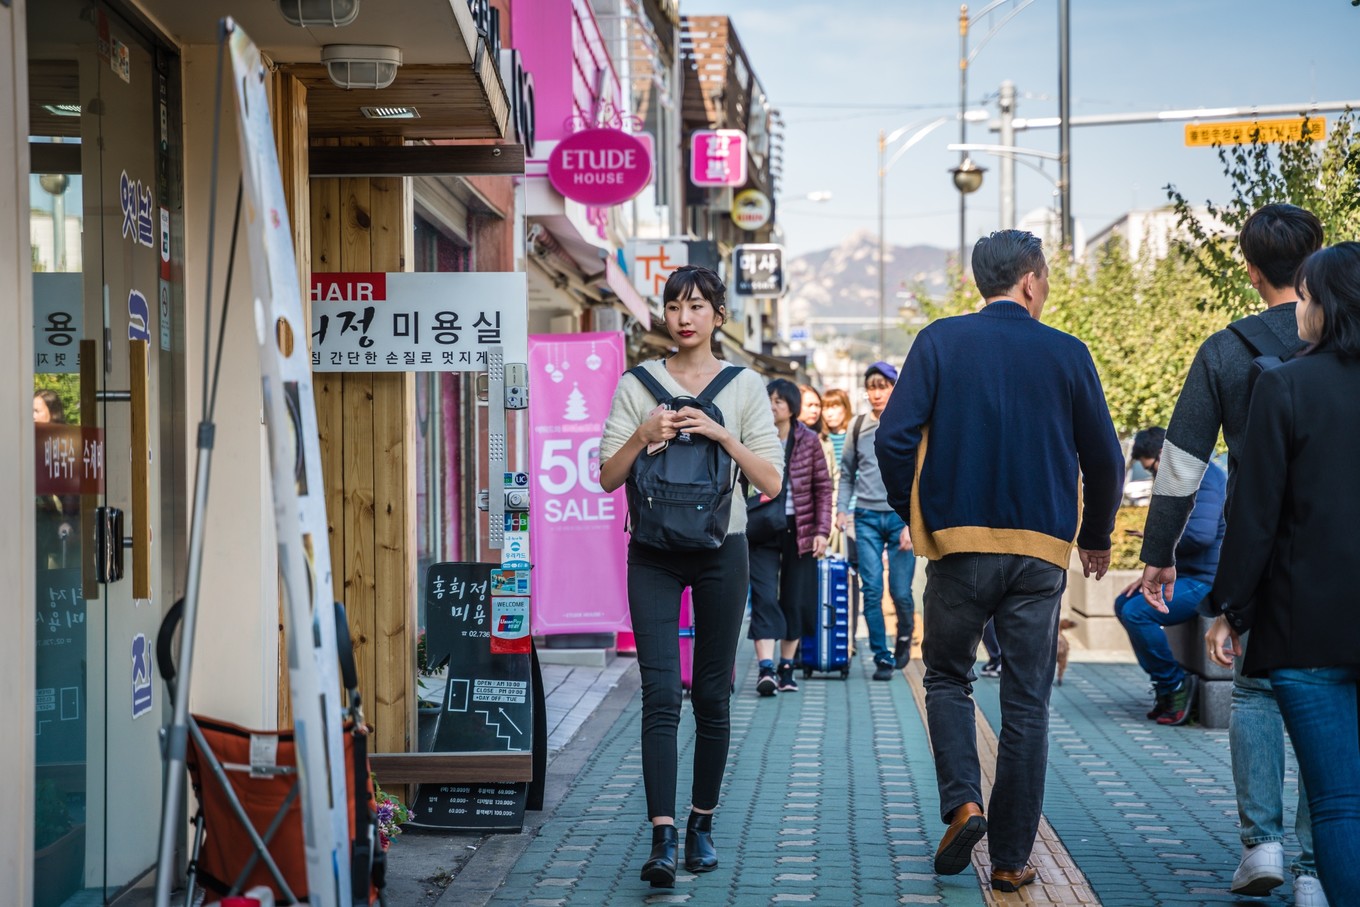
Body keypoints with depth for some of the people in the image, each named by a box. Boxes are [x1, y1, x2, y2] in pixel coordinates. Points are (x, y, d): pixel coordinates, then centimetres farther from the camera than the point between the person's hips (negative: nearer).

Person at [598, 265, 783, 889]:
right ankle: (662, 837, -15)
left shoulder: (745, 387, 4)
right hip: (654, 554, 0)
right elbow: (607, 478, 3)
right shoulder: (637, 386, 5)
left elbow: (771, 482, -2)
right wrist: (642, 436, -13)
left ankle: (702, 826, 20)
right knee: (661, 693, -11)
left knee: (712, 696, 7)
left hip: (720, 551, 1)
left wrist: (721, 434, -14)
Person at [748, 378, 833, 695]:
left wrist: (822, 531, -4)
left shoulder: (809, 440, 2)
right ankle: (766, 669, -17)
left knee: (795, 601, 8)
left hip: (800, 529, 1)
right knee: (764, 598, -11)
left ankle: (786, 668, 19)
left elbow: (823, 488, 4)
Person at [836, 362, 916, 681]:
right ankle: (882, 657, 3)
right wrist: (841, 508, 3)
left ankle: (904, 639, 27)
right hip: (867, 517, 2)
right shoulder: (858, 426, 10)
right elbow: (847, 473, 17)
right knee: (871, 590, -4)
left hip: (900, 517, -2)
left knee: (900, 591, -2)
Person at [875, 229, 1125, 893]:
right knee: (1027, 702, 6)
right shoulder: (1067, 354, 1)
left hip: (959, 542, 0)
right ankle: (1011, 858, 8)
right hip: (1041, 547, 0)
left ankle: (962, 801, -5)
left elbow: (894, 438, -8)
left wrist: (912, 513, 9)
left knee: (947, 676, 17)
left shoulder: (940, 341, -1)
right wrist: (1096, 536, 21)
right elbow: (1105, 458, 5)